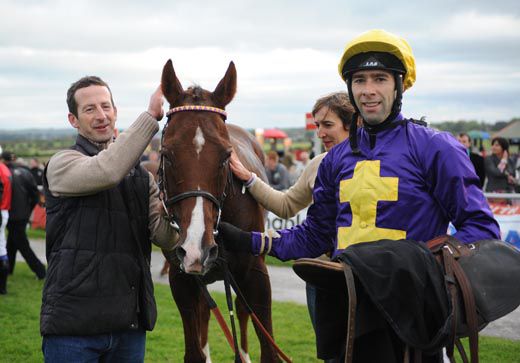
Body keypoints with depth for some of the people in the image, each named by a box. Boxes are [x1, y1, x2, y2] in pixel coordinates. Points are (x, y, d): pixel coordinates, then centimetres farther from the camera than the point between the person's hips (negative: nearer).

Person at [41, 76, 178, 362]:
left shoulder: (141, 175, 15)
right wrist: (151, 116, -23)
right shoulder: (62, 164, -3)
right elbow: (106, 172, -26)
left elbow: (165, 237, 3)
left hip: (131, 322, 5)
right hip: (73, 322, -5)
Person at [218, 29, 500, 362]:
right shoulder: (338, 159, 12)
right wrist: (250, 242, 8)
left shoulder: (435, 148, -4)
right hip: (347, 304, 5)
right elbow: (315, 235, 18)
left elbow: (481, 225, -8)